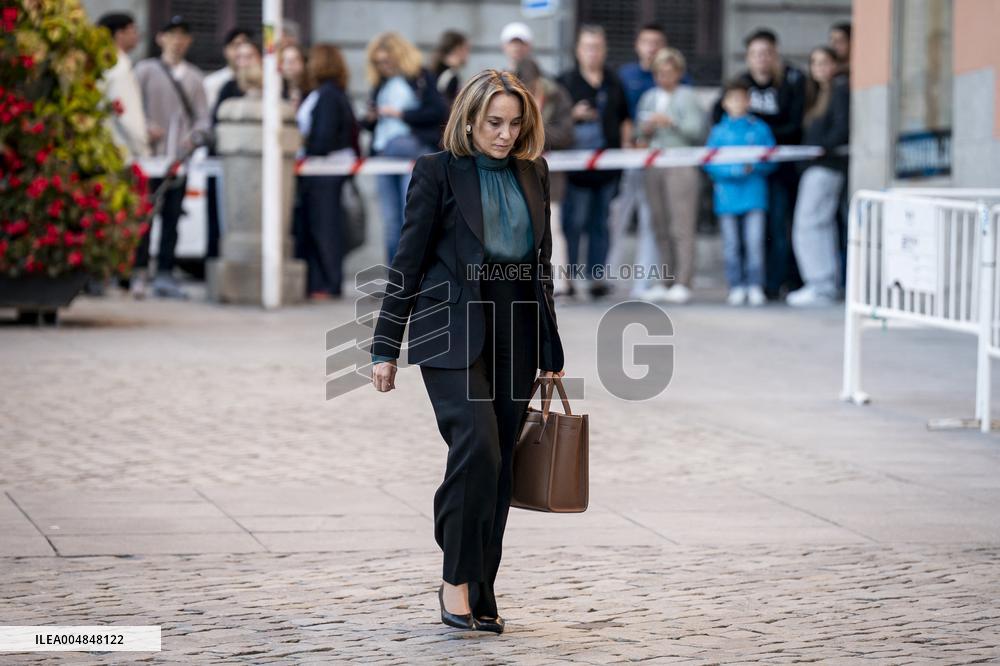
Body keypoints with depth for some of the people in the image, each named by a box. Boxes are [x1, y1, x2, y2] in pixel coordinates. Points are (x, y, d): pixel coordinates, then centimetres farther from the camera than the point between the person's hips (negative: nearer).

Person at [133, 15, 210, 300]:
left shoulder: (195, 77, 15)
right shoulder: (145, 70, 5)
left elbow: (203, 117, 10)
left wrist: (195, 136, -10)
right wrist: (144, 127, -17)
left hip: (180, 158, 3)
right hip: (150, 156, -3)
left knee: (172, 217, 3)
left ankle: (164, 274, 7)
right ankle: (139, 274, -3)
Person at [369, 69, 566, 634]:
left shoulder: (534, 174, 11)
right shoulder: (439, 172, -2)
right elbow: (409, 263, -1)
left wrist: (551, 352, 14)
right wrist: (386, 348, -3)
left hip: (514, 334, 5)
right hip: (452, 332, -5)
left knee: (498, 465, 4)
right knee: (478, 444, -20)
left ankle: (480, 594, 11)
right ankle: (457, 579, -10)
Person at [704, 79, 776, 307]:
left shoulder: (759, 128, 5)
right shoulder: (718, 131, 5)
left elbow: (771, 160, 3)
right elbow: (710, 163, -2)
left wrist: (754, 164, -16)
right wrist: (735, 170, -16)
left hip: (754, 194, -1)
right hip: (728, 194, 1)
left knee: (754, 241, -7)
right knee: (732, 244, 5)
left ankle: (755, 286, 0)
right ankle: (736, 286, 13)